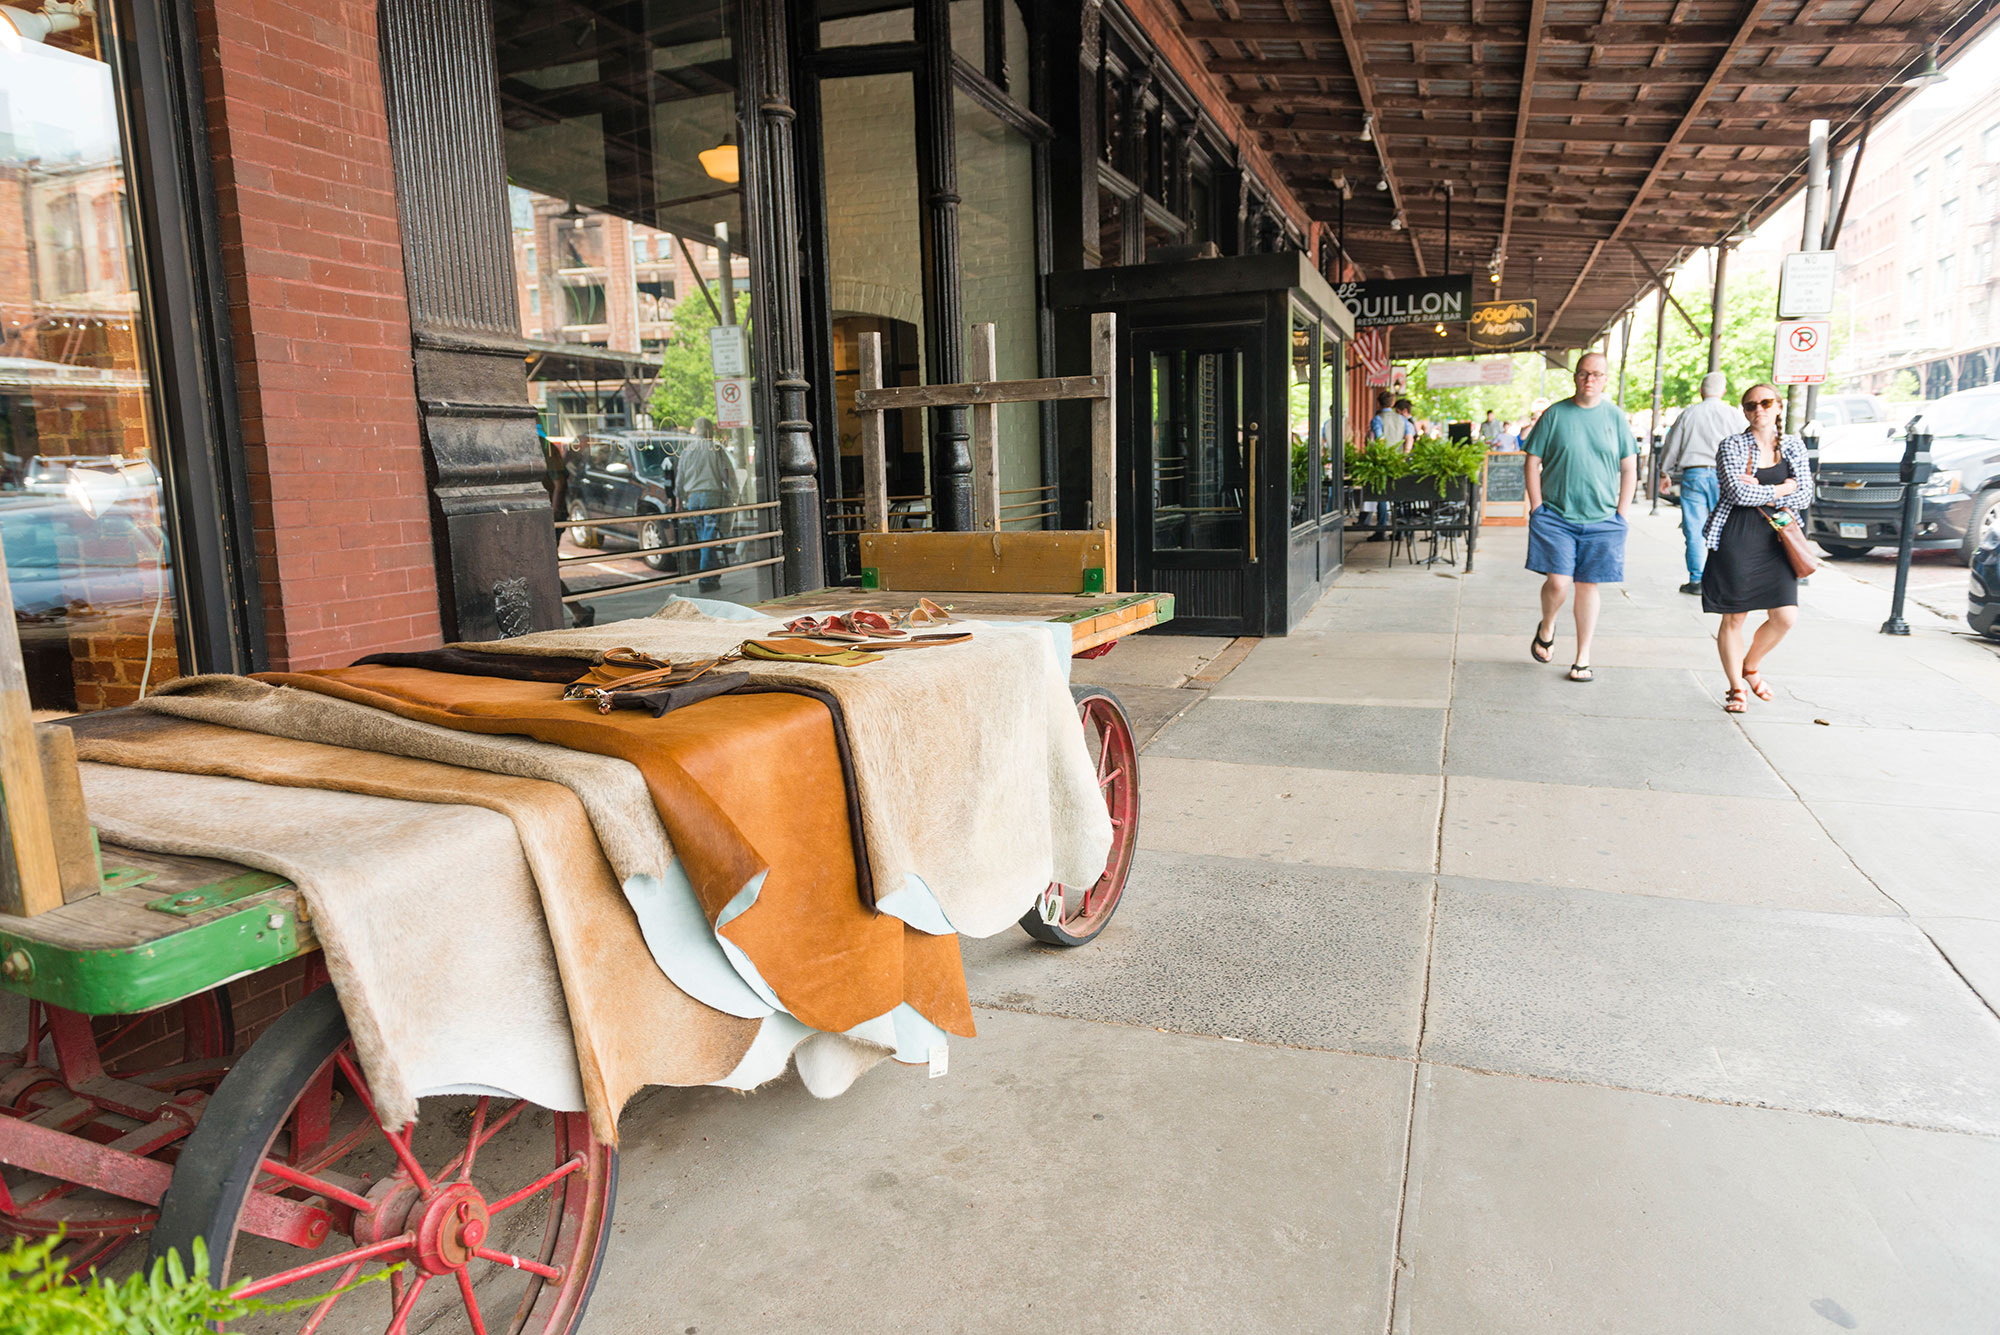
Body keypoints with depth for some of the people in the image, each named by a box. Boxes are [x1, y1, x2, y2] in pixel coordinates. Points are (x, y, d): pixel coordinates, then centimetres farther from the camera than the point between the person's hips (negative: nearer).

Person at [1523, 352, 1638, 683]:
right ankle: (1546, 629, 20)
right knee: (1557, 582, -12)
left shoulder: (1616, 418, 6)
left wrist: (1620, 515, 3)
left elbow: (1629, 470, 10)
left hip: (1601, 520, 2)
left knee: (1588, 586, 4)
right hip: (1556, 516, -2)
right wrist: (1537, 509, -4)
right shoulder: (1554, 414, 1)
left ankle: (1583, 660, 13)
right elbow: (1533, 463, 3)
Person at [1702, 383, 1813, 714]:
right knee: (1734, 617, 0)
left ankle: (1751, 666, 23)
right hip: (1736, 539, -4)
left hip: (1776, 540, 4)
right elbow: (1738, 492, -13)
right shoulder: (1732, 445, 0)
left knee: (1785, 617, -4)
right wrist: (1781, 489, -3)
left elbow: (1804, 496, 2)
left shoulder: (1793, 446, 12)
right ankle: (1736, 688, 13)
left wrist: (1759, 490, -8)